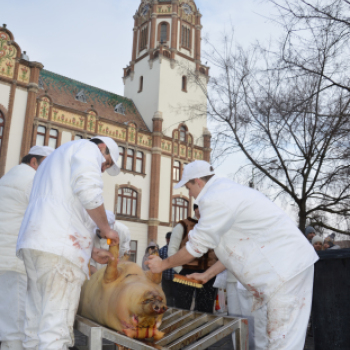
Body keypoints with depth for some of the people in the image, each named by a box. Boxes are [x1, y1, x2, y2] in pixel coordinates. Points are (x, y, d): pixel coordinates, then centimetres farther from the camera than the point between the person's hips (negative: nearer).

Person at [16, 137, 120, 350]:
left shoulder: (57, 159, 34)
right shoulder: (87, 148, 6)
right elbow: (89, 192, -14)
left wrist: (92, 252, 26)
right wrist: (106, 228, 1)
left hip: (33, 242, 9)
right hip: (59, 246, -9)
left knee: (35, 323, 11)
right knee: (56, 326, -8)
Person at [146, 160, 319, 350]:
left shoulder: (215, 200, -16)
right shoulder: (228, 192, 17)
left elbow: (196, 247, -9)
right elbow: (236, 249, 21)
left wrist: (163, 264, 7)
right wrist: (206, 275, 24)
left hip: (287, 268, -10)